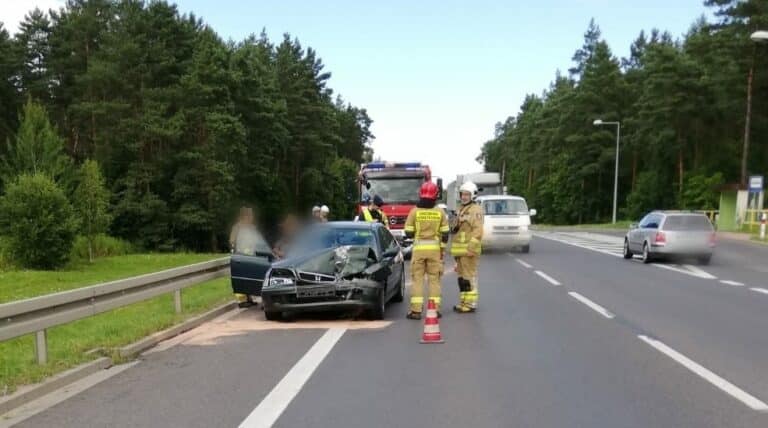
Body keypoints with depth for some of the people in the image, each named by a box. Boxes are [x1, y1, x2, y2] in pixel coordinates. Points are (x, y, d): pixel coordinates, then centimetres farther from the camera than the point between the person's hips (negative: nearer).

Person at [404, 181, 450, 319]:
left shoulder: (414, 211, -6)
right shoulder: (440, 213, -1)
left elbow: (408, 233, -3)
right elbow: (445, 234, 2)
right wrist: (442, 249, 15)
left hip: (418, 248, -1)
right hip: (434, 248, 1)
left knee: (417, 279, 3)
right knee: (434, 279, 9)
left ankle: (416, 310, 1)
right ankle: (435, 309, 11)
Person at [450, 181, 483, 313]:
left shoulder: (476, 210, -9)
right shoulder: (461, 210, 21)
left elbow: (478, 231, -18)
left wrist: (471, 248, -24)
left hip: (469, 250, -9)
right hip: (460, 250, 9)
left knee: (469, 276, -8)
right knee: (461, 276, 13)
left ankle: (471, 303, -4)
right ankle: (463, 302, 21)